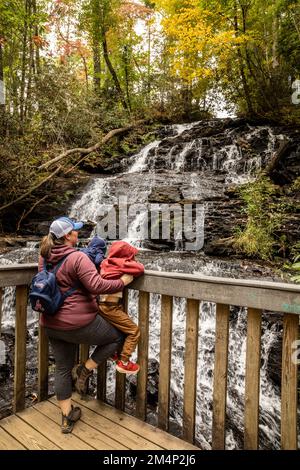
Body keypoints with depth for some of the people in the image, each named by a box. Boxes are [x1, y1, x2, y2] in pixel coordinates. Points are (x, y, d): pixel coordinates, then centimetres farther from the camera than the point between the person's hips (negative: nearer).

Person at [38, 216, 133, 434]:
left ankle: (67, 416, 34)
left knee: (63, 368, 21)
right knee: (118, 336, 13)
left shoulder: (44, 257, 5)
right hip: (78, 323, -8)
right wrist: (122, 282, -15)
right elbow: (97, 285, -27)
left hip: (51, 324, 8)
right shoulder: (77, 257, -20)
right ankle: (85, 370, 12)